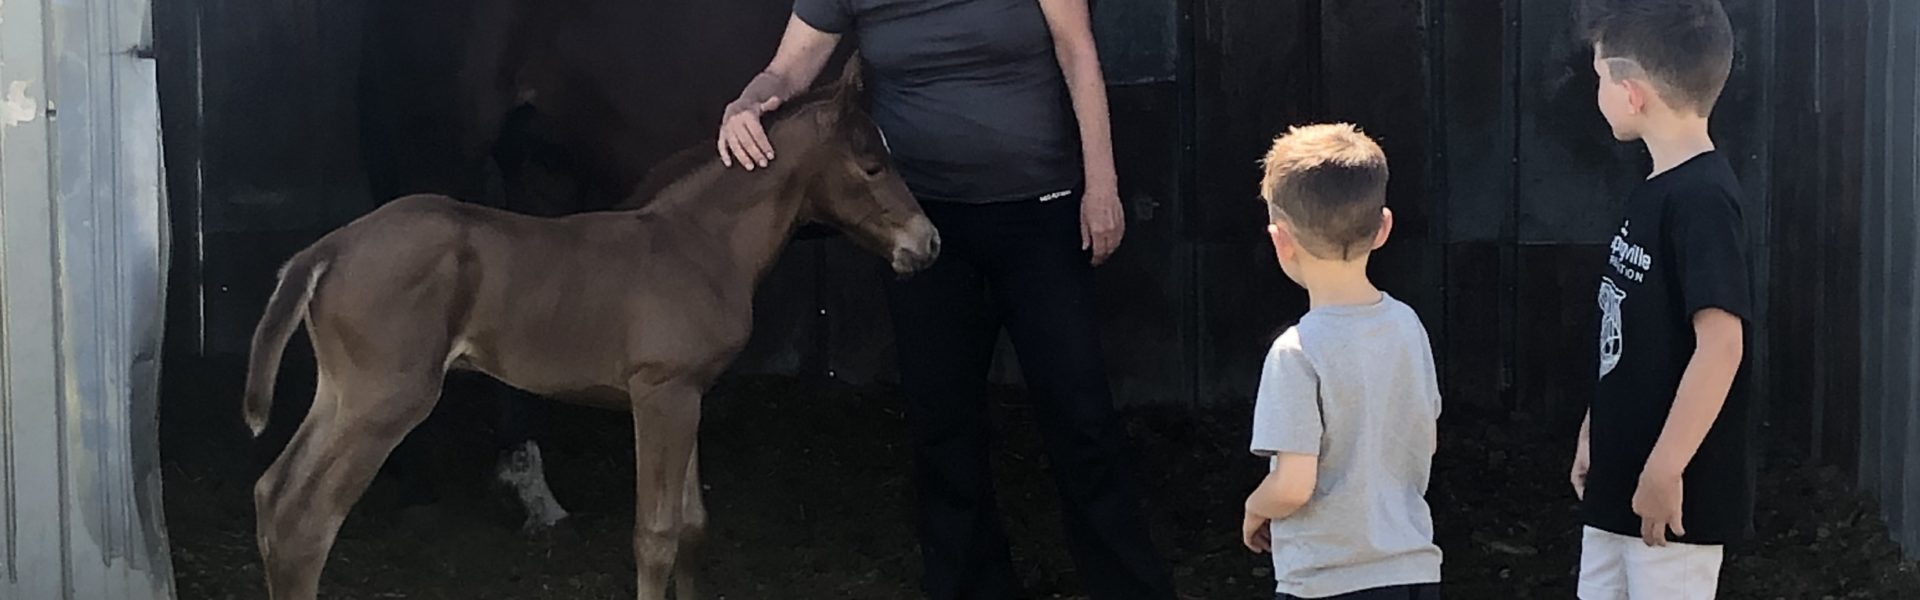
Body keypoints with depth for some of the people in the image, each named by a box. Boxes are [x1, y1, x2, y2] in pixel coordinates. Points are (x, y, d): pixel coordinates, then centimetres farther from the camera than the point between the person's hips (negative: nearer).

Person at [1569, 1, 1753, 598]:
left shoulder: (1701, 198, -19)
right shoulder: (1656, 191, 10)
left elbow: (1721, 343, -25)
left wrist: (1664, 470, -24)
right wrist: (1594, 434, 21)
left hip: (1675, 492, -9)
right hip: (1619, 480, 9)